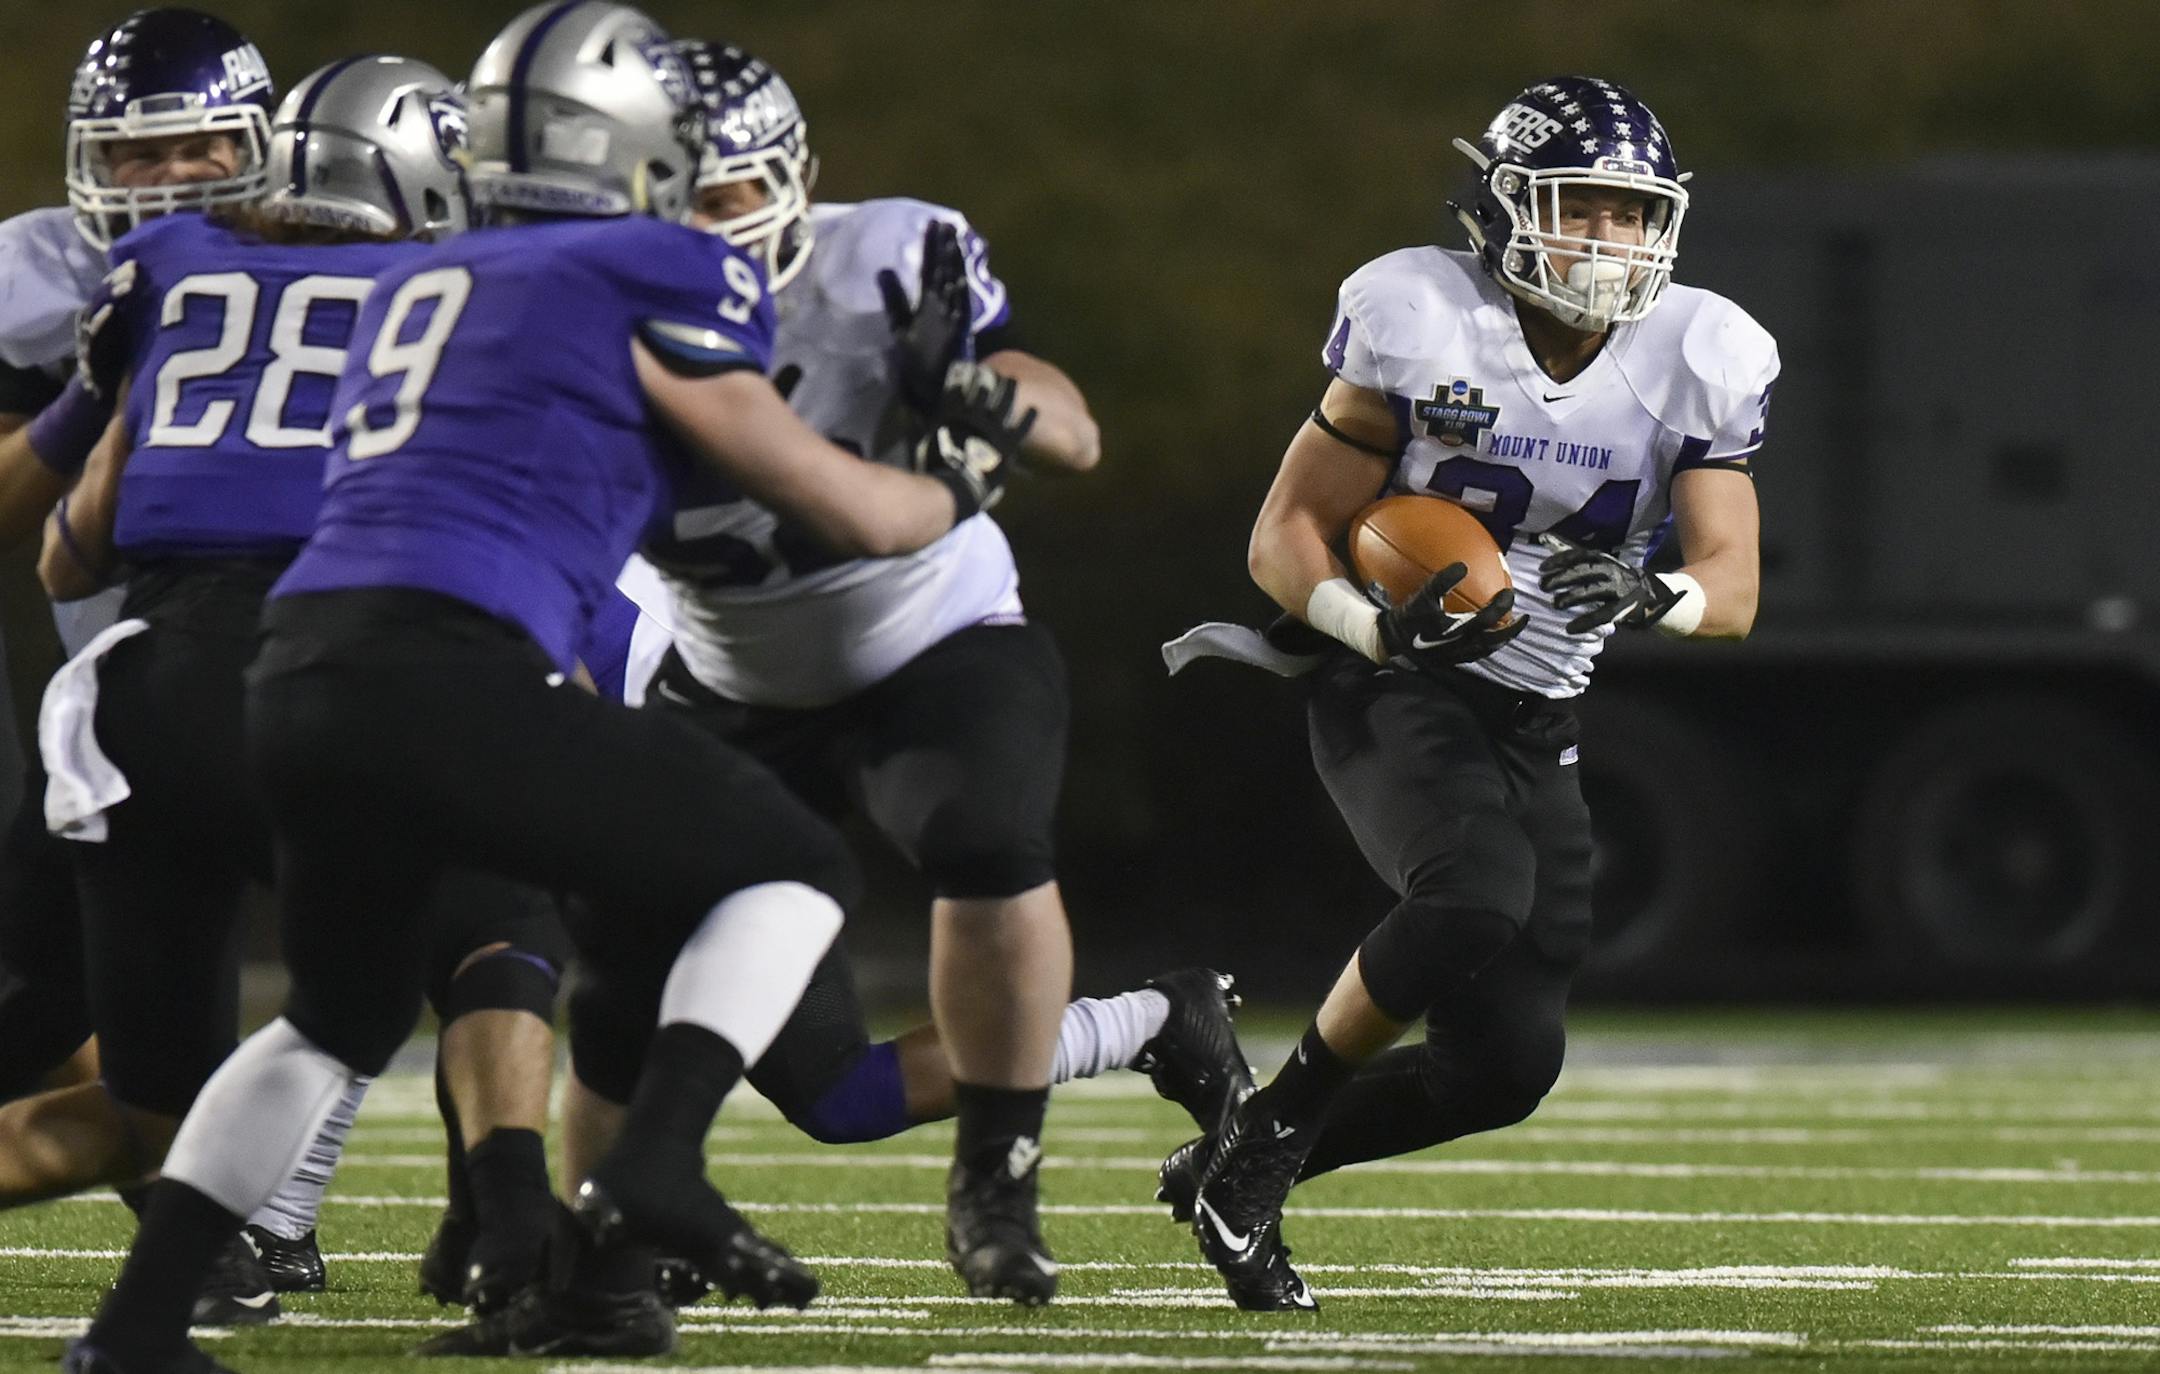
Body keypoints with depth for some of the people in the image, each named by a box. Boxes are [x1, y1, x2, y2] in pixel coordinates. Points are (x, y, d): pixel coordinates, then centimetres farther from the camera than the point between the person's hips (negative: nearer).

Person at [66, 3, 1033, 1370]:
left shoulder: (413, 286, 25)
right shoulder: (653, 279, 5)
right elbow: (847, 510, 9)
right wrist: (960, 481, 28)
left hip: (298, 681, 7)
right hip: (450, 676, -7)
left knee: (343, 1018, 29)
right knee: (792, 870, 10)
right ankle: (657, 1161, -11)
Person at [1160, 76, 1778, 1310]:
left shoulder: (1698, 363, -3)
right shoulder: (1424, 331, -13)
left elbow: (1734, 590, -4)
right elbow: (1288, 534, -7)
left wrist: (1648, 592, -28)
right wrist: (1378, 622, -28)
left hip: (1535, 721, 5)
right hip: (1393, 694, -5)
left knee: (1509, 1060, -3)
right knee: (1475, 897, -35)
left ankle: (1236, 1173, 19)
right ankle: (1275, 1125, -13)